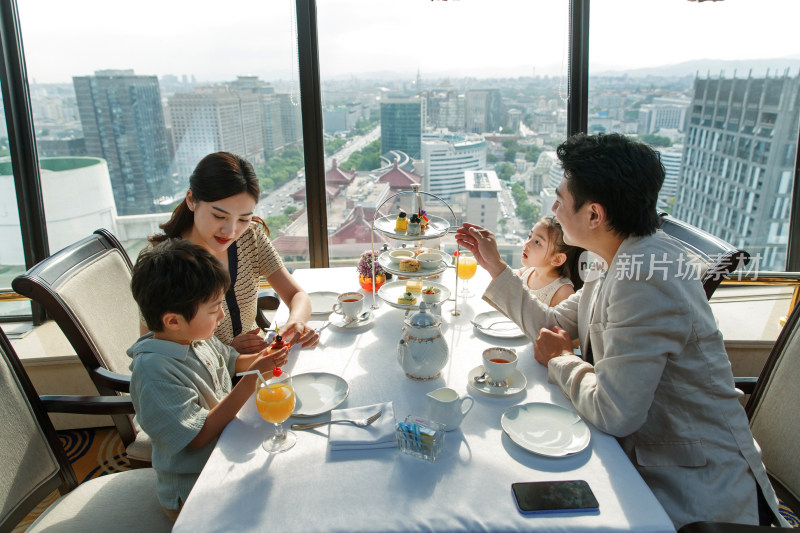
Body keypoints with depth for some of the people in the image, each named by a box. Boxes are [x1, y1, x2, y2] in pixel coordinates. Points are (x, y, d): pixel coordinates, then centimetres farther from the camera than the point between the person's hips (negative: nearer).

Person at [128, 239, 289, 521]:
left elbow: (231, 361, 21)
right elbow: (200, 436, -26)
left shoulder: (197, 337, 0)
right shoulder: (153, 371, -26)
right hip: (194, 493, -8)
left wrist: (259, 358, -2)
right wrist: (253, 377, -28)